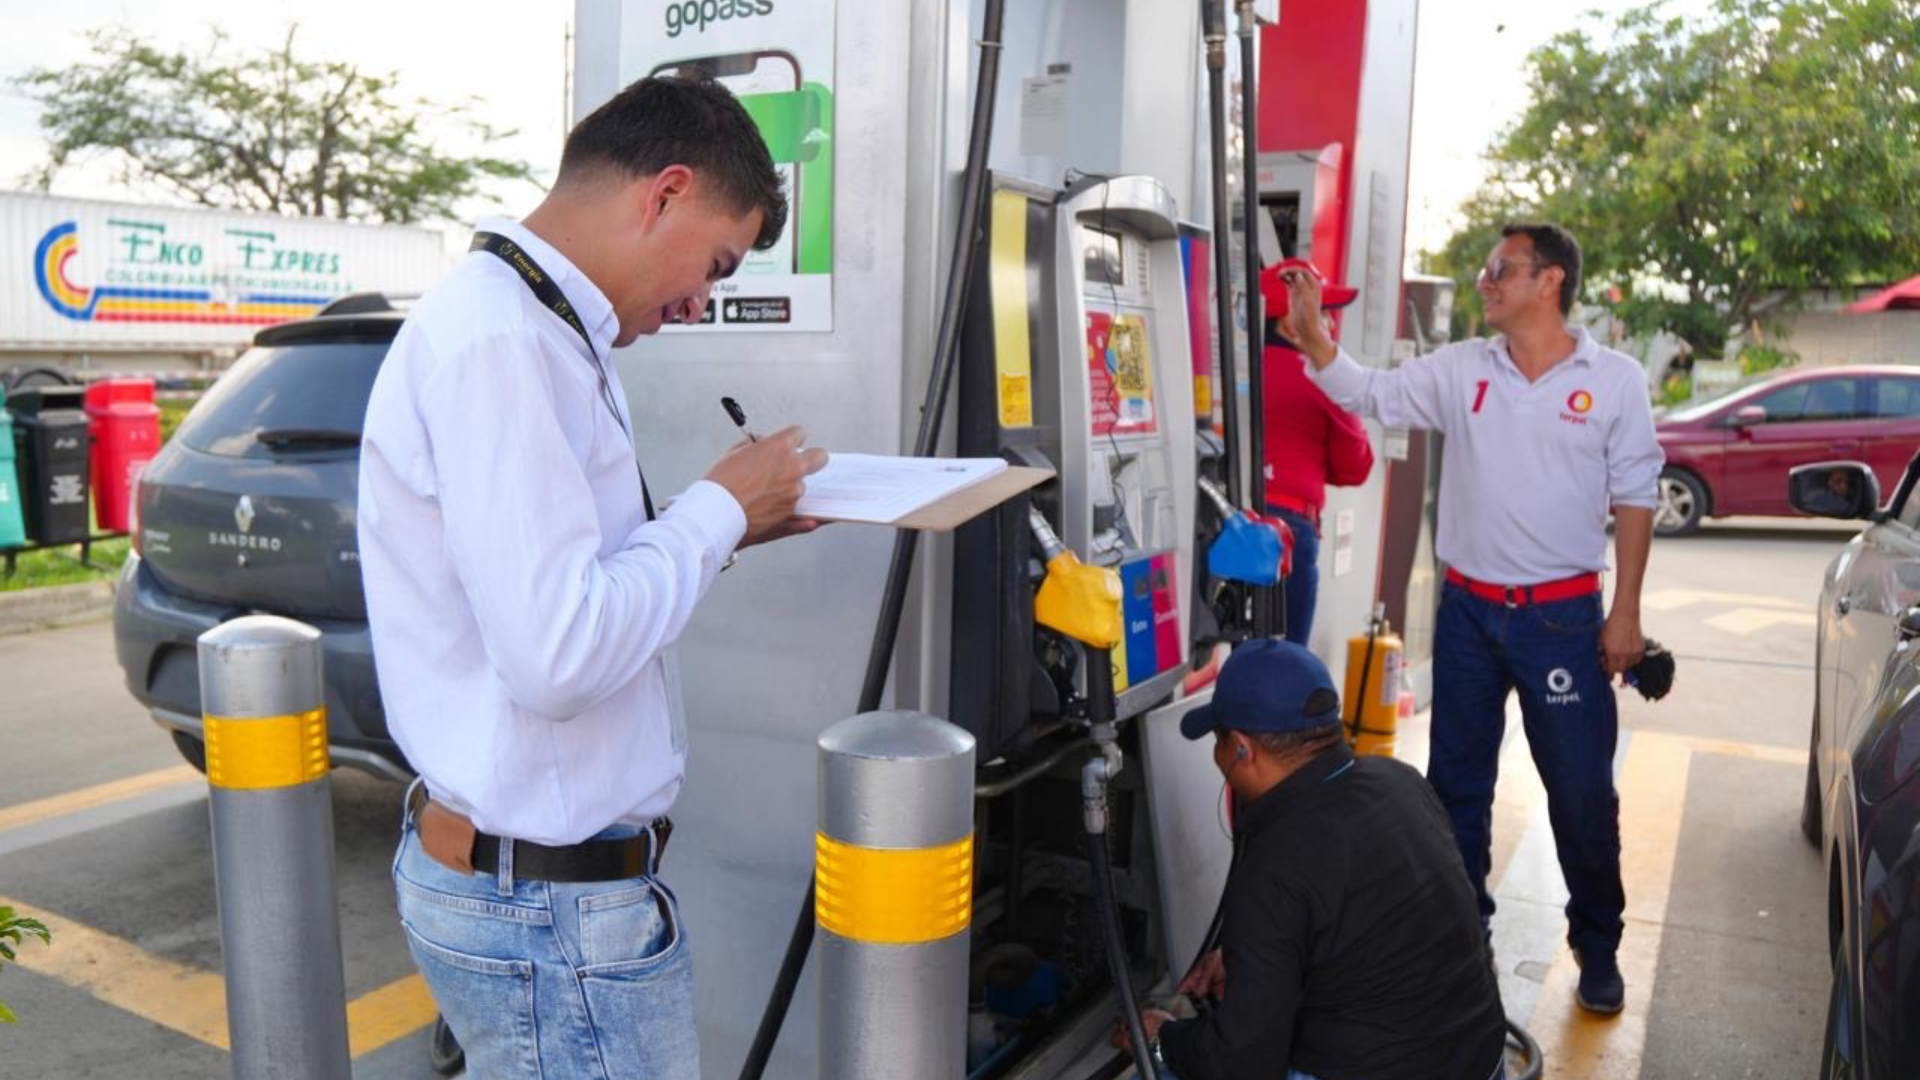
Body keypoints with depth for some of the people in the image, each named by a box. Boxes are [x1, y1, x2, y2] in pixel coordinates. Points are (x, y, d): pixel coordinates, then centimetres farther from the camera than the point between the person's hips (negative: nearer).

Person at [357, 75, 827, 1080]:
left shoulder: (522, 322, 10)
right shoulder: (500, 339, -21)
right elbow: (559, 652, -28)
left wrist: (721, 524, 5)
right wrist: (717, 512, -15)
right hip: (548, 905, -9)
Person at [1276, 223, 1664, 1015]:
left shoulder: (1615, 379, -3)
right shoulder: (1461, 370, 3)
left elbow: (1634, 497, -2)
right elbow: (1370, 394, 0)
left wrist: (1625, 614, -4)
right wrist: (1310, 335, -15)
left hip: (1562, 615, -2)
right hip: (1469, 608, 3)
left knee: (1582, 791, 6)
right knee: (1456, 783, 13)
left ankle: (1597, 949, 28)